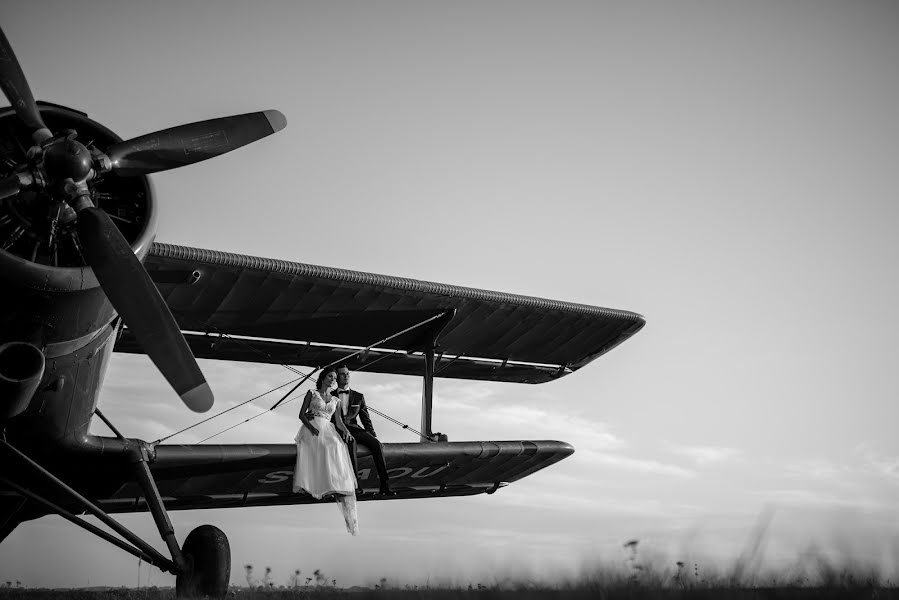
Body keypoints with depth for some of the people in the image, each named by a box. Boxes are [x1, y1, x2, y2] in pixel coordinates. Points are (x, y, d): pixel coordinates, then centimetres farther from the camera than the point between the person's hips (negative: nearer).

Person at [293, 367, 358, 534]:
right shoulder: (311, 393, 13)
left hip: (328, 431, 3)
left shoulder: (335, 400, 23)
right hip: (311, 430, -2)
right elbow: (301, 414, 6)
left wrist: (345, 431, -7)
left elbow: (338, 421, 15)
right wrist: (311, 426, -13)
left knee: (337, 447, -26)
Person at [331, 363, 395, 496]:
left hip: (353, 428, 3)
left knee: (376, 444, -25)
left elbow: (366, 419, 16)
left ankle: (385, 486, -27)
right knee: (351, 441, -38)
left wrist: (373, 436, 1)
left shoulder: (358, 397, 19)